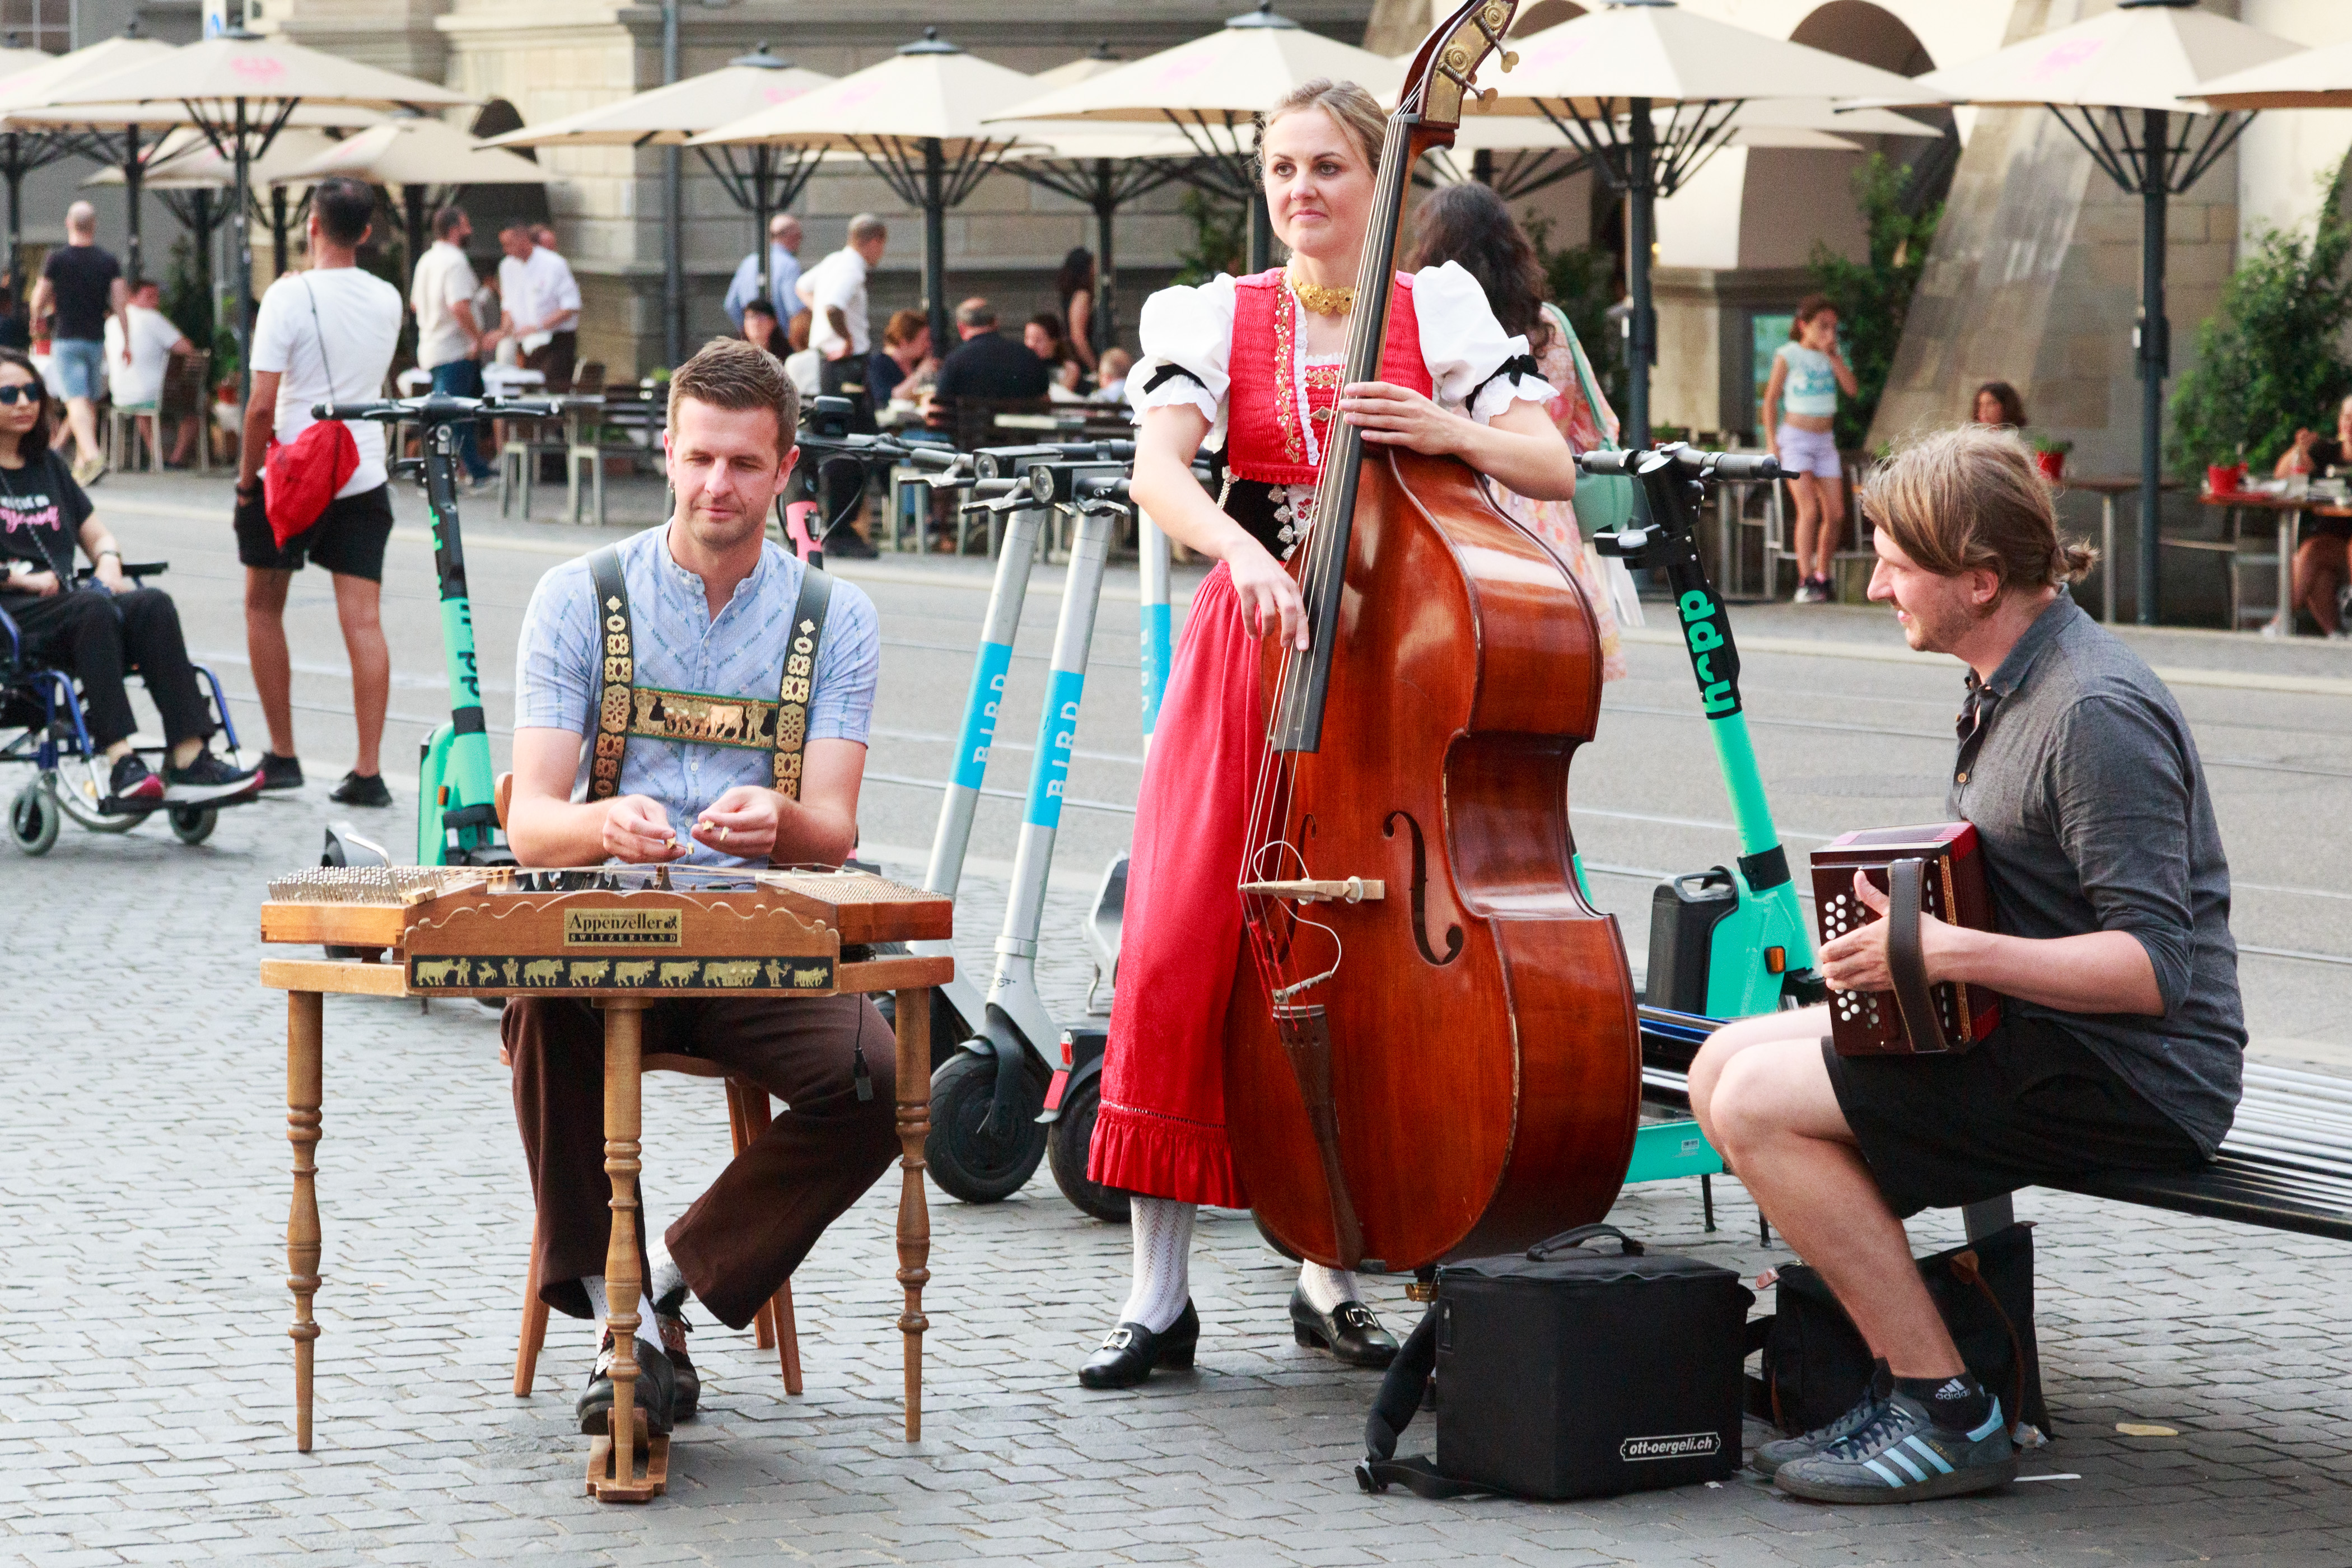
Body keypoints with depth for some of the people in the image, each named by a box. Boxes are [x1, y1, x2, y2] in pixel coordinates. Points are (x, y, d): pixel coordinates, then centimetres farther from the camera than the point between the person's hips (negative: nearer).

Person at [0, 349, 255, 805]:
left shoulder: (48, 466, 26)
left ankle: (189, 759, -36)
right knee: (94, 610, -37)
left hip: (65, 601, 6)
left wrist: (108, 562, 5)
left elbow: (97, 535, 28)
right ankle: (120, 764, -45)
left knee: (153, 605, -25)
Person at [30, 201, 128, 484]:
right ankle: (82, 464, 20)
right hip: (96, 339, 4)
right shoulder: (109, 260, 2)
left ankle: (92, 455, -32)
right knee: (90, 402, 15)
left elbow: (39, 300, -1)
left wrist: (37, 317, 21)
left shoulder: (57, 259, -6)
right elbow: (120, 302, -3)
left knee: (76, 400, -13)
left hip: (66, 338, -4)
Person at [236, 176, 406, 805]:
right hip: (364, 478, 4)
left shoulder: (289, 296, -13)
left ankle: (282, 757, 16)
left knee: (264, 607, 14)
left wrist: (246, 477, -4)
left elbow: (263, 404, -16)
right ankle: (369, 771, -6)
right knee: (363, 620, -1)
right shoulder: (387, 300, 4)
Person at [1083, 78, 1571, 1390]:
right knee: (1183, 951, -9)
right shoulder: (1216, 316, 4)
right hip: (1251, 645, 0)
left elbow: (1555, 467, -5)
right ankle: (1161, 1295, -3)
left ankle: (1331, 1273, 15)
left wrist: (1448, 431, -24)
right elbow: (1160, 469, -14)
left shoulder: (1439, 308, 4)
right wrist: (1245, 552, -33)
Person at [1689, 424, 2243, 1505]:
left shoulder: (2097, 714, -21)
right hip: (2033, 1039, 10)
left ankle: (1948, 1417, -12)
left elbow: (2153, 967, -26)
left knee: (1758, 1105, -18)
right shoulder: (2010, 682, 11)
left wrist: (1951, 952, -32)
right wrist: (1889, 886, 6)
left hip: (2139, 1081, -10)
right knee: (1725, 1065, 6)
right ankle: (1905, 1379, 6)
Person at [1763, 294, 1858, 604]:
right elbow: (1771, 400, -3)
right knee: (1809, 509, -19)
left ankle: (1821, 577, 15)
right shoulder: (1788, 356, -5)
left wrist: (1833, 355, -11)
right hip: (1795, 438, -5)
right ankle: (1805, 582, -20)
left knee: (1836, 514, 0)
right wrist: (1772, 444, -9)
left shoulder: (1832, 356, 9)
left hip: (1825, 440, 5)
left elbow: (1851, 389, -4)